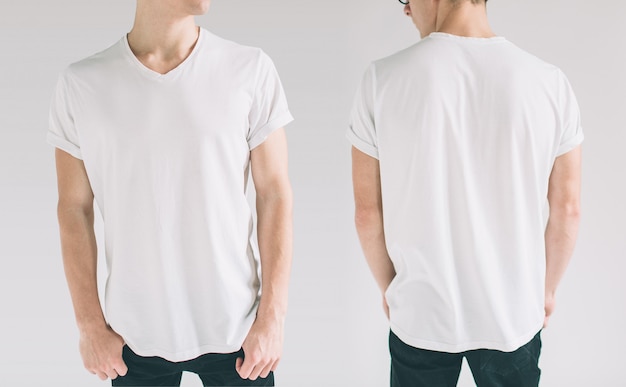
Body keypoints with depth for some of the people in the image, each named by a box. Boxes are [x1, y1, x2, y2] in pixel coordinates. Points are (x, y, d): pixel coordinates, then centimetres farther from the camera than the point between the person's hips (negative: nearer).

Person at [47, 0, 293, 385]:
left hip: (236, 326, 0)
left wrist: (272, 318, -6)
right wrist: (91, 325, 1)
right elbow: (75, 209, 1)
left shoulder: (251, 69, -7)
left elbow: (275, 195, -5)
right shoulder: (82, 83, -4)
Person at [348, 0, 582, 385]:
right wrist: (546, 290, 14)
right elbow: (567, 210, -3)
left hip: (420, 317, -1)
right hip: (514, 317, 1)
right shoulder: (550, 82, -11)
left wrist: (389, 289, 9)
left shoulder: (383, 78, -14)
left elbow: (367, 212, -8)